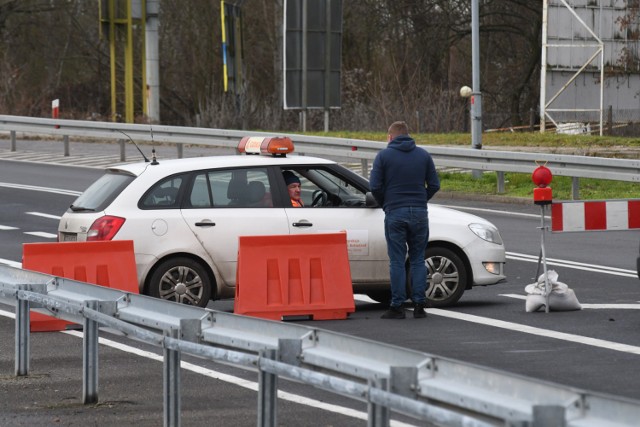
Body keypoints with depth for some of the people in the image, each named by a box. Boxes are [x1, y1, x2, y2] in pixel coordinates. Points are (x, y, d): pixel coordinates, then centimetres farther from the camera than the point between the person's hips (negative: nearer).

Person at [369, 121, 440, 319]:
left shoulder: (383, 156, -1)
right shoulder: (423, 155, 7)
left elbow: (375, 186, -6)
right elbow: (434, 185, 5)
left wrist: (385, 204, 10)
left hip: (395, 213, -2)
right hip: (419, 213, 2)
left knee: (397, 261, 1)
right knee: (418, 260, 8)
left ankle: (397, 306, -1)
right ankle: (419, 304, 4)